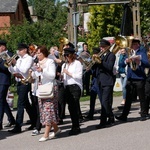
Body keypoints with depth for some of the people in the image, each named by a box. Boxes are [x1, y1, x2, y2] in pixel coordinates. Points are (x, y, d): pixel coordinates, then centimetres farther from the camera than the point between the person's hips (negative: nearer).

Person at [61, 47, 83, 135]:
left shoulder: (77, 63, -1)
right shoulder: (64, 65, 19)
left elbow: (79, 76, -9)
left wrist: (69, 73, -11)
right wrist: (61, 76, 1)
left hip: (75, 86, -6)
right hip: (67, 87, 6)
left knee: (74, 106, -11)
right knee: (71, 107, 4)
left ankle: (76, 127, -8)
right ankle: (75, 127, 10)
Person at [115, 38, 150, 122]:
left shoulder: (142, 52, -1)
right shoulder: (129, 52, 12)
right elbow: (122, 64, 8)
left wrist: (139, 61, -31)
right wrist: (126, 61, -13)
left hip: (139, 78, -4)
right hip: (130, 78, 4)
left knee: (142, 98, 4)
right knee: (128, 98, 4)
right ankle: (124, 115, 3)